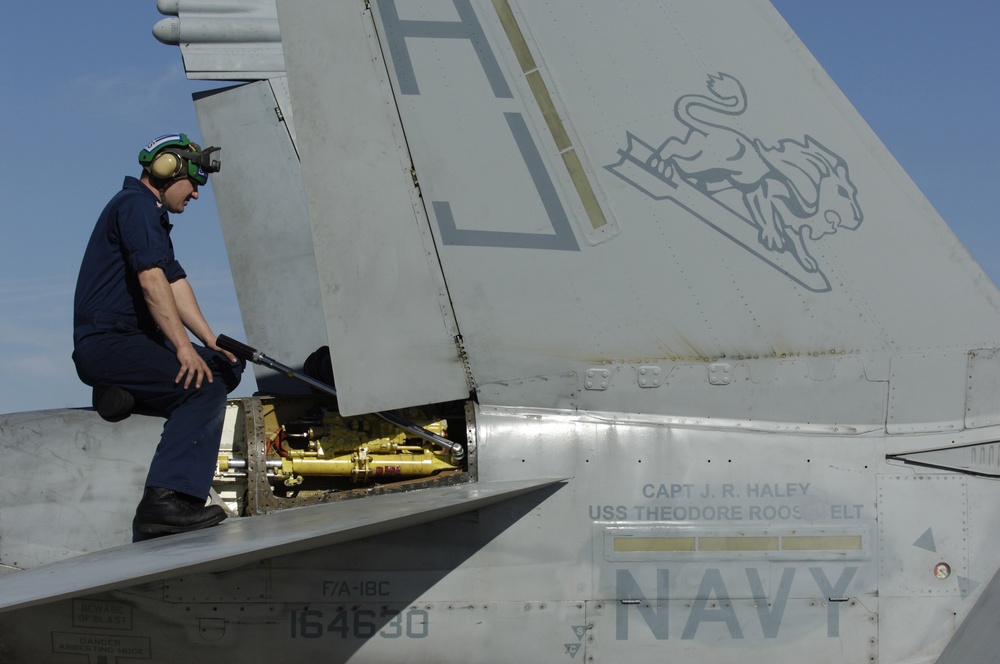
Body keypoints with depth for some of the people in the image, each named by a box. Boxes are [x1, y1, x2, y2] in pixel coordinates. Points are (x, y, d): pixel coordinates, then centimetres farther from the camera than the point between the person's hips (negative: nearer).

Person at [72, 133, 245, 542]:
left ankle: (126, 391, -2)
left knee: (228, 366, 4)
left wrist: (212, 343, 6)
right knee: (204, 387, -26)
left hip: (134, 340, 10)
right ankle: (165, 501, -35)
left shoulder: (153, 215, 24)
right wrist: (184, 347, -26)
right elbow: (152, 281, -21)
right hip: (106, 343, -10)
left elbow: (176, 283, 17)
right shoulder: (135, 204, -9)